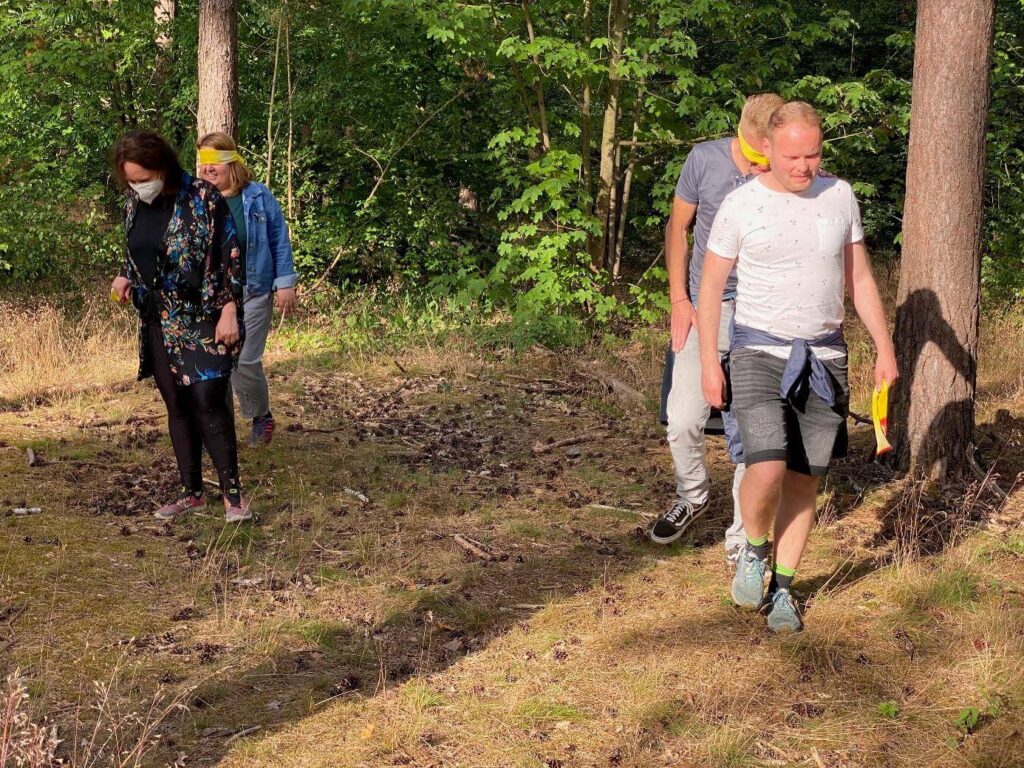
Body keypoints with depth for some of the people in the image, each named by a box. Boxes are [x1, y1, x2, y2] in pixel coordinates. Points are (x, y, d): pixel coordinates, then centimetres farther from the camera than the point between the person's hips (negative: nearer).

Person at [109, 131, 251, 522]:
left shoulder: (202, 197, -13)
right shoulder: (133, 203, 6)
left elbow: (229, 257, -11)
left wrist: (229, 311, -16)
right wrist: (124, 277, -1)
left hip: (202, 321, -6)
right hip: (158, 323, 6)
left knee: (208, 402, -12)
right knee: (176, 406, 9)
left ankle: (233, 493, -4)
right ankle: (192, 491, 18)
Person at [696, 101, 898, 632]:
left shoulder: (839, 196, 5)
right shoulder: (741, 205, -5)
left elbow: (859, 279, 12)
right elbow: (711, 287, 0)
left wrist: (884, 348, 8)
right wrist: (708, 363, -5)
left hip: (824, 357, 3)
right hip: (760, 352, -3)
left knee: (803, 482, 6)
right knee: (767, 469, -20)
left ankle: (781, 588, 21)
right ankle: (754, 549, 10)